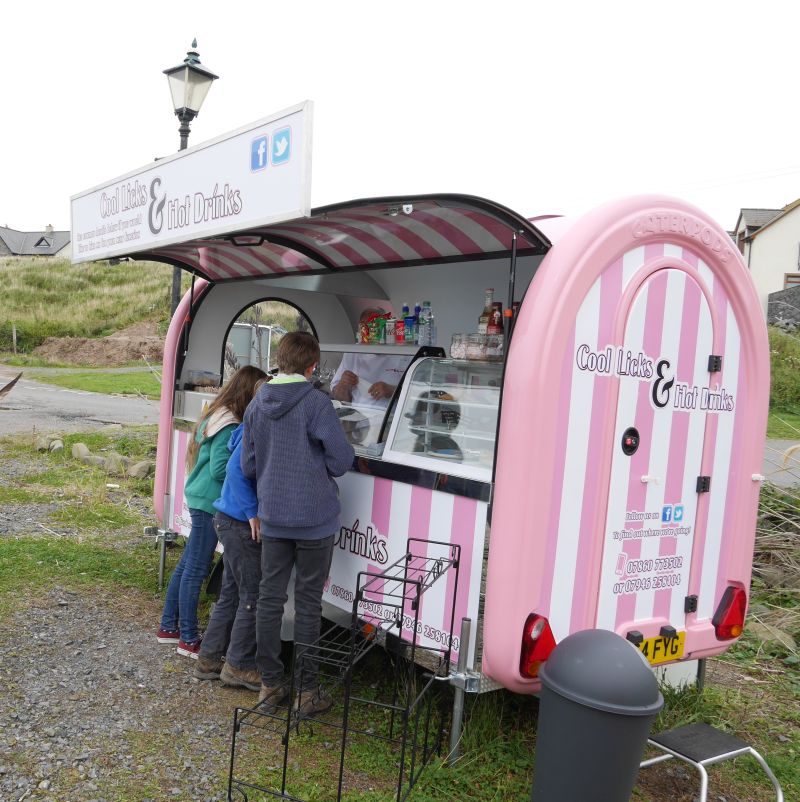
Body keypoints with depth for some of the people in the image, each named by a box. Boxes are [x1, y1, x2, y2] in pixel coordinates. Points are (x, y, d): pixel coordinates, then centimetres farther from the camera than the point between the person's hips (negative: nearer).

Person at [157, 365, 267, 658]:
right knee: (196, 570, 0)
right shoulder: (229, 427, -20)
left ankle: (168, 626, 29)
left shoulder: (216, 416, 10)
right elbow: (219, 470, -21)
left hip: (200, 499, 10)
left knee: (187, 564, 17)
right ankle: (189, 639, 11)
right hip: (209, 503, -10)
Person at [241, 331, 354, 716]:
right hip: (314, 517, -5)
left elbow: (247, 466, 7)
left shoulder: (256, 405, 3)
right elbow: (342, 457, -15)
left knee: (269, 598, 13)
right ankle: (306, 691, 14)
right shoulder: (316, 402, -15)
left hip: (272, 517, 5)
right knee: (308, 602, 5)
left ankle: (270, 684, 23)